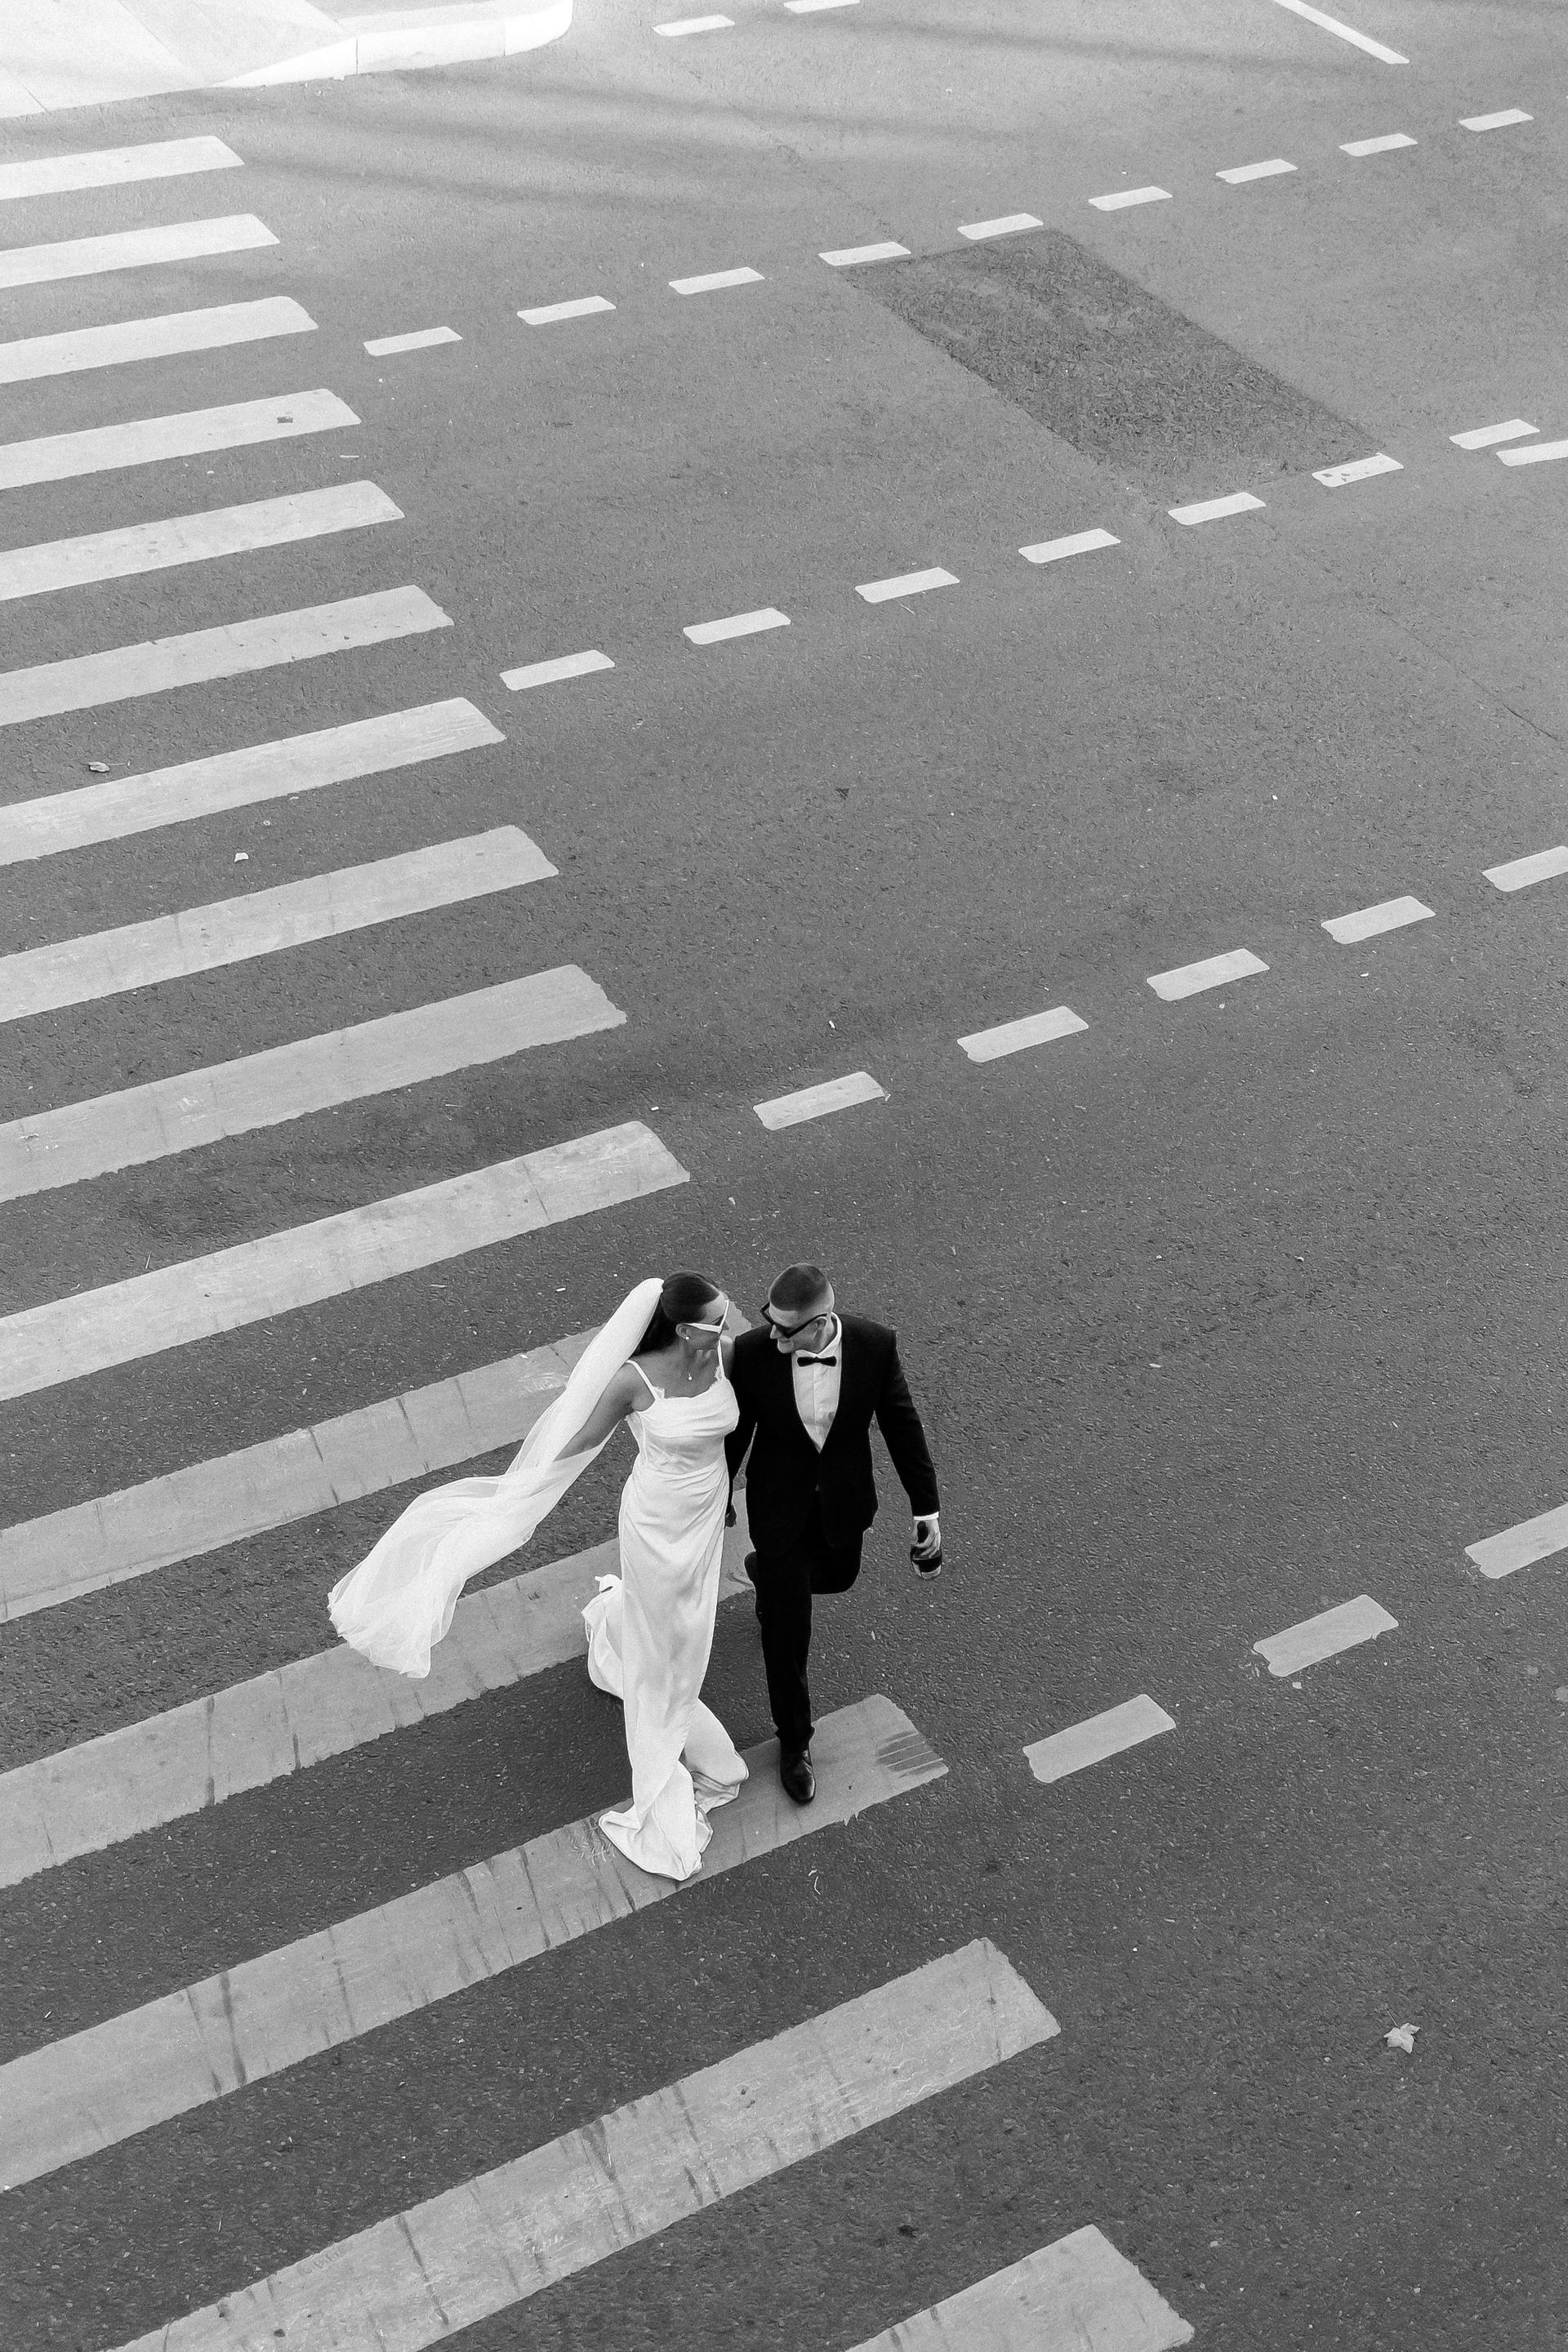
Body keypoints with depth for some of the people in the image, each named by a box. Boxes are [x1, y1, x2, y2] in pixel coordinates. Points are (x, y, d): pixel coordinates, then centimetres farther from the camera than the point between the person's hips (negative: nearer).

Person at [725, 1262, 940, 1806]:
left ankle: (766, 1572, 65)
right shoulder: (753, 1350, -28)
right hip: (779, 1501, -2)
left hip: (843, 1496, 2)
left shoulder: (875, 1343, -27)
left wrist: (927, 1507, -6)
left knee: (836, 1575, 30)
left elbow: (901, 1424, -12)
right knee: (788, 1630, 7)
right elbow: (735, 1432, -11)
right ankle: (794, 1740, 32)